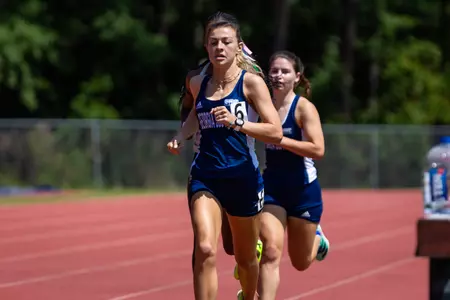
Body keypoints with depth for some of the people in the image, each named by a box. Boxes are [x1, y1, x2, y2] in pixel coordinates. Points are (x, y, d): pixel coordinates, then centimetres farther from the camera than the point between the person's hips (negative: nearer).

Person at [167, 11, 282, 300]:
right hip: (205, 178, 2)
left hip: (243, 178, -2)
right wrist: (180, 137, 12)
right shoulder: (198, 84, 6)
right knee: (205, 249, -22)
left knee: (245, 257, 15)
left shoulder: (251, 82, -6)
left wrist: (236, 123, -25)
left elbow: (276, 132, -13)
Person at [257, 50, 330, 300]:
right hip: (271, 188, 2)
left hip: (303, 190, -2)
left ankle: (317, 238, 48)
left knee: (300, 262, 13)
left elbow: (317, 149, -23)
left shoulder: (304, 108, -13)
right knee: (271, 251, -17)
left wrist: (278, 138, -27)